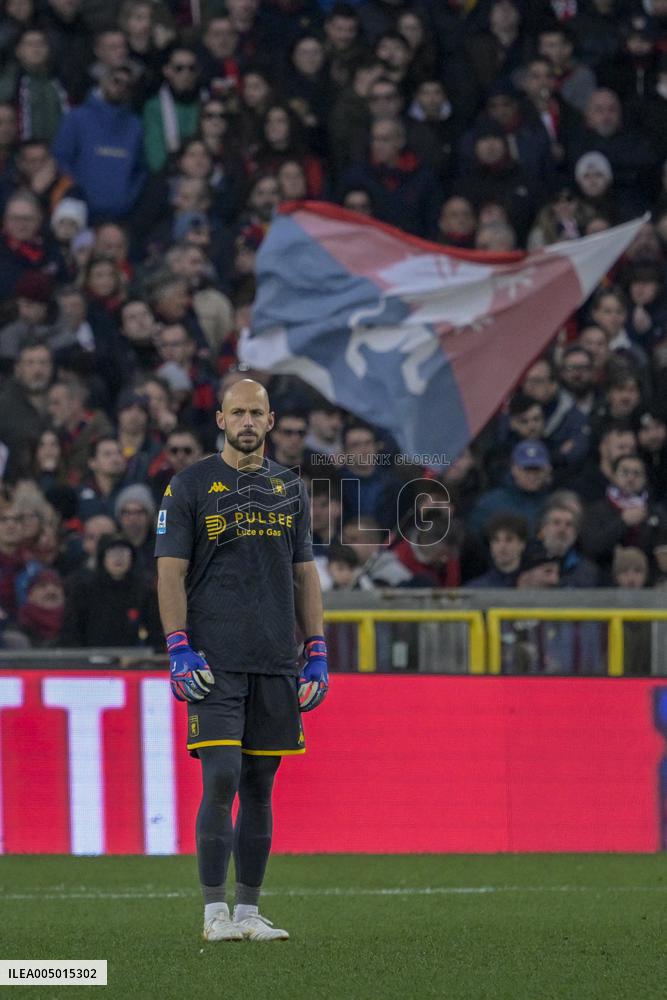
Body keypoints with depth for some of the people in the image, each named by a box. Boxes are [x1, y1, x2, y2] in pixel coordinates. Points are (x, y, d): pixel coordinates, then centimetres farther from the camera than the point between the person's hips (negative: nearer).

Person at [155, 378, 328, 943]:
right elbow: (171, 573, -2)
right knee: (221, 781, -11)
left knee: (260, 785, 6)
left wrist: (317, 654, 10)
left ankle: (249, 911, 11)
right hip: (215, 662, -4)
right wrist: (180, 652, -11)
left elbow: (305, 574, 17)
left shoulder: (289, 488, 14)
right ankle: (215, 911, -6)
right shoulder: (190, 487, 1)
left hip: (276, 663, 4)